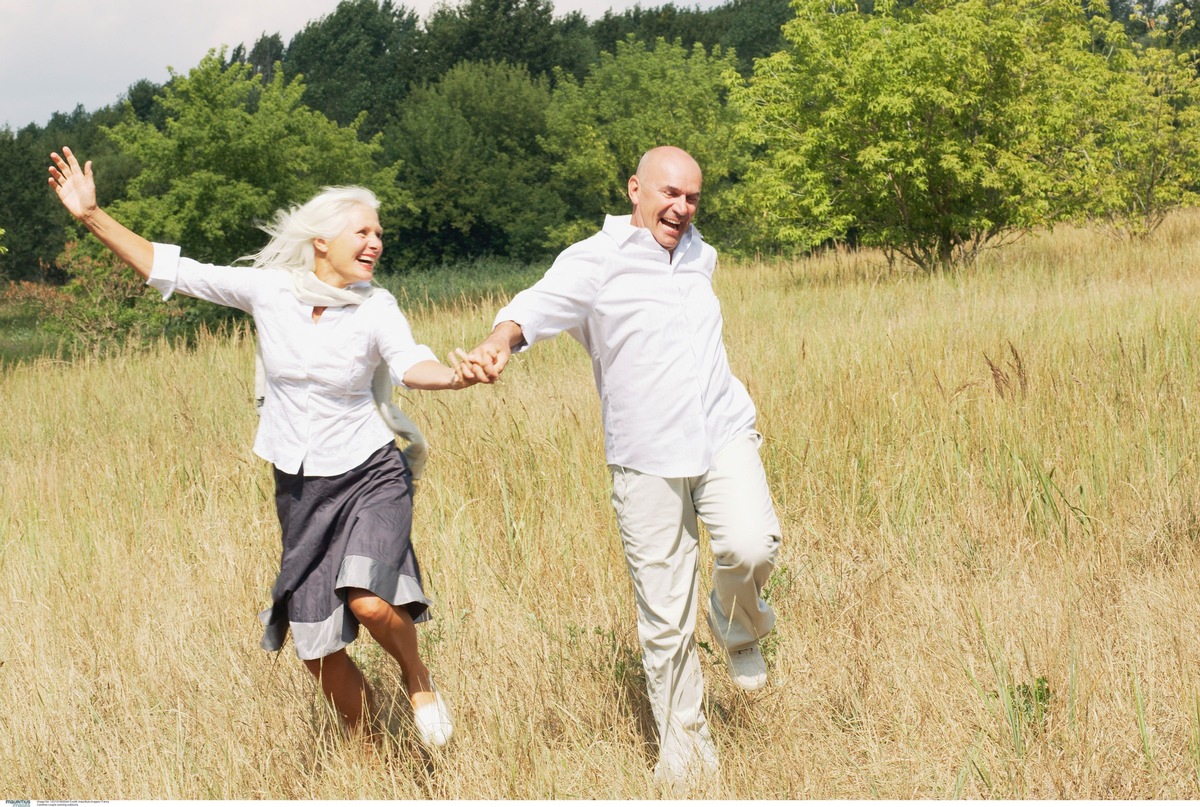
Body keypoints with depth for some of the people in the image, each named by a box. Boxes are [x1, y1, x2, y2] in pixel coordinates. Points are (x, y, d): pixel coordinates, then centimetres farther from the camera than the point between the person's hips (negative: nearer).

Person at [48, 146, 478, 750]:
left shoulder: (375, 307, -9)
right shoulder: (266, 289, -5)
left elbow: (410, 364, -27)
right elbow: (169, 271, 0)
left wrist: (457, 378, -49)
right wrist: (92, 216, -6)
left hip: (370, 477, -3)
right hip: (301, 488, 3)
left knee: (369, 603, -28)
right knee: (317, 650, 5)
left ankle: (418, 681, 4)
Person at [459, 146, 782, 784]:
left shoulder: (700, 256, 12)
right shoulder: (596, 261, -6)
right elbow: (539, 305, -25)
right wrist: (499, 342, -46)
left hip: (723, 436, 3)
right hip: (646, 461, -3)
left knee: (751, 547, -24)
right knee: (664, 617, -1)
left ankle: (738, 626, 9)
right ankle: (684, 744, 17)